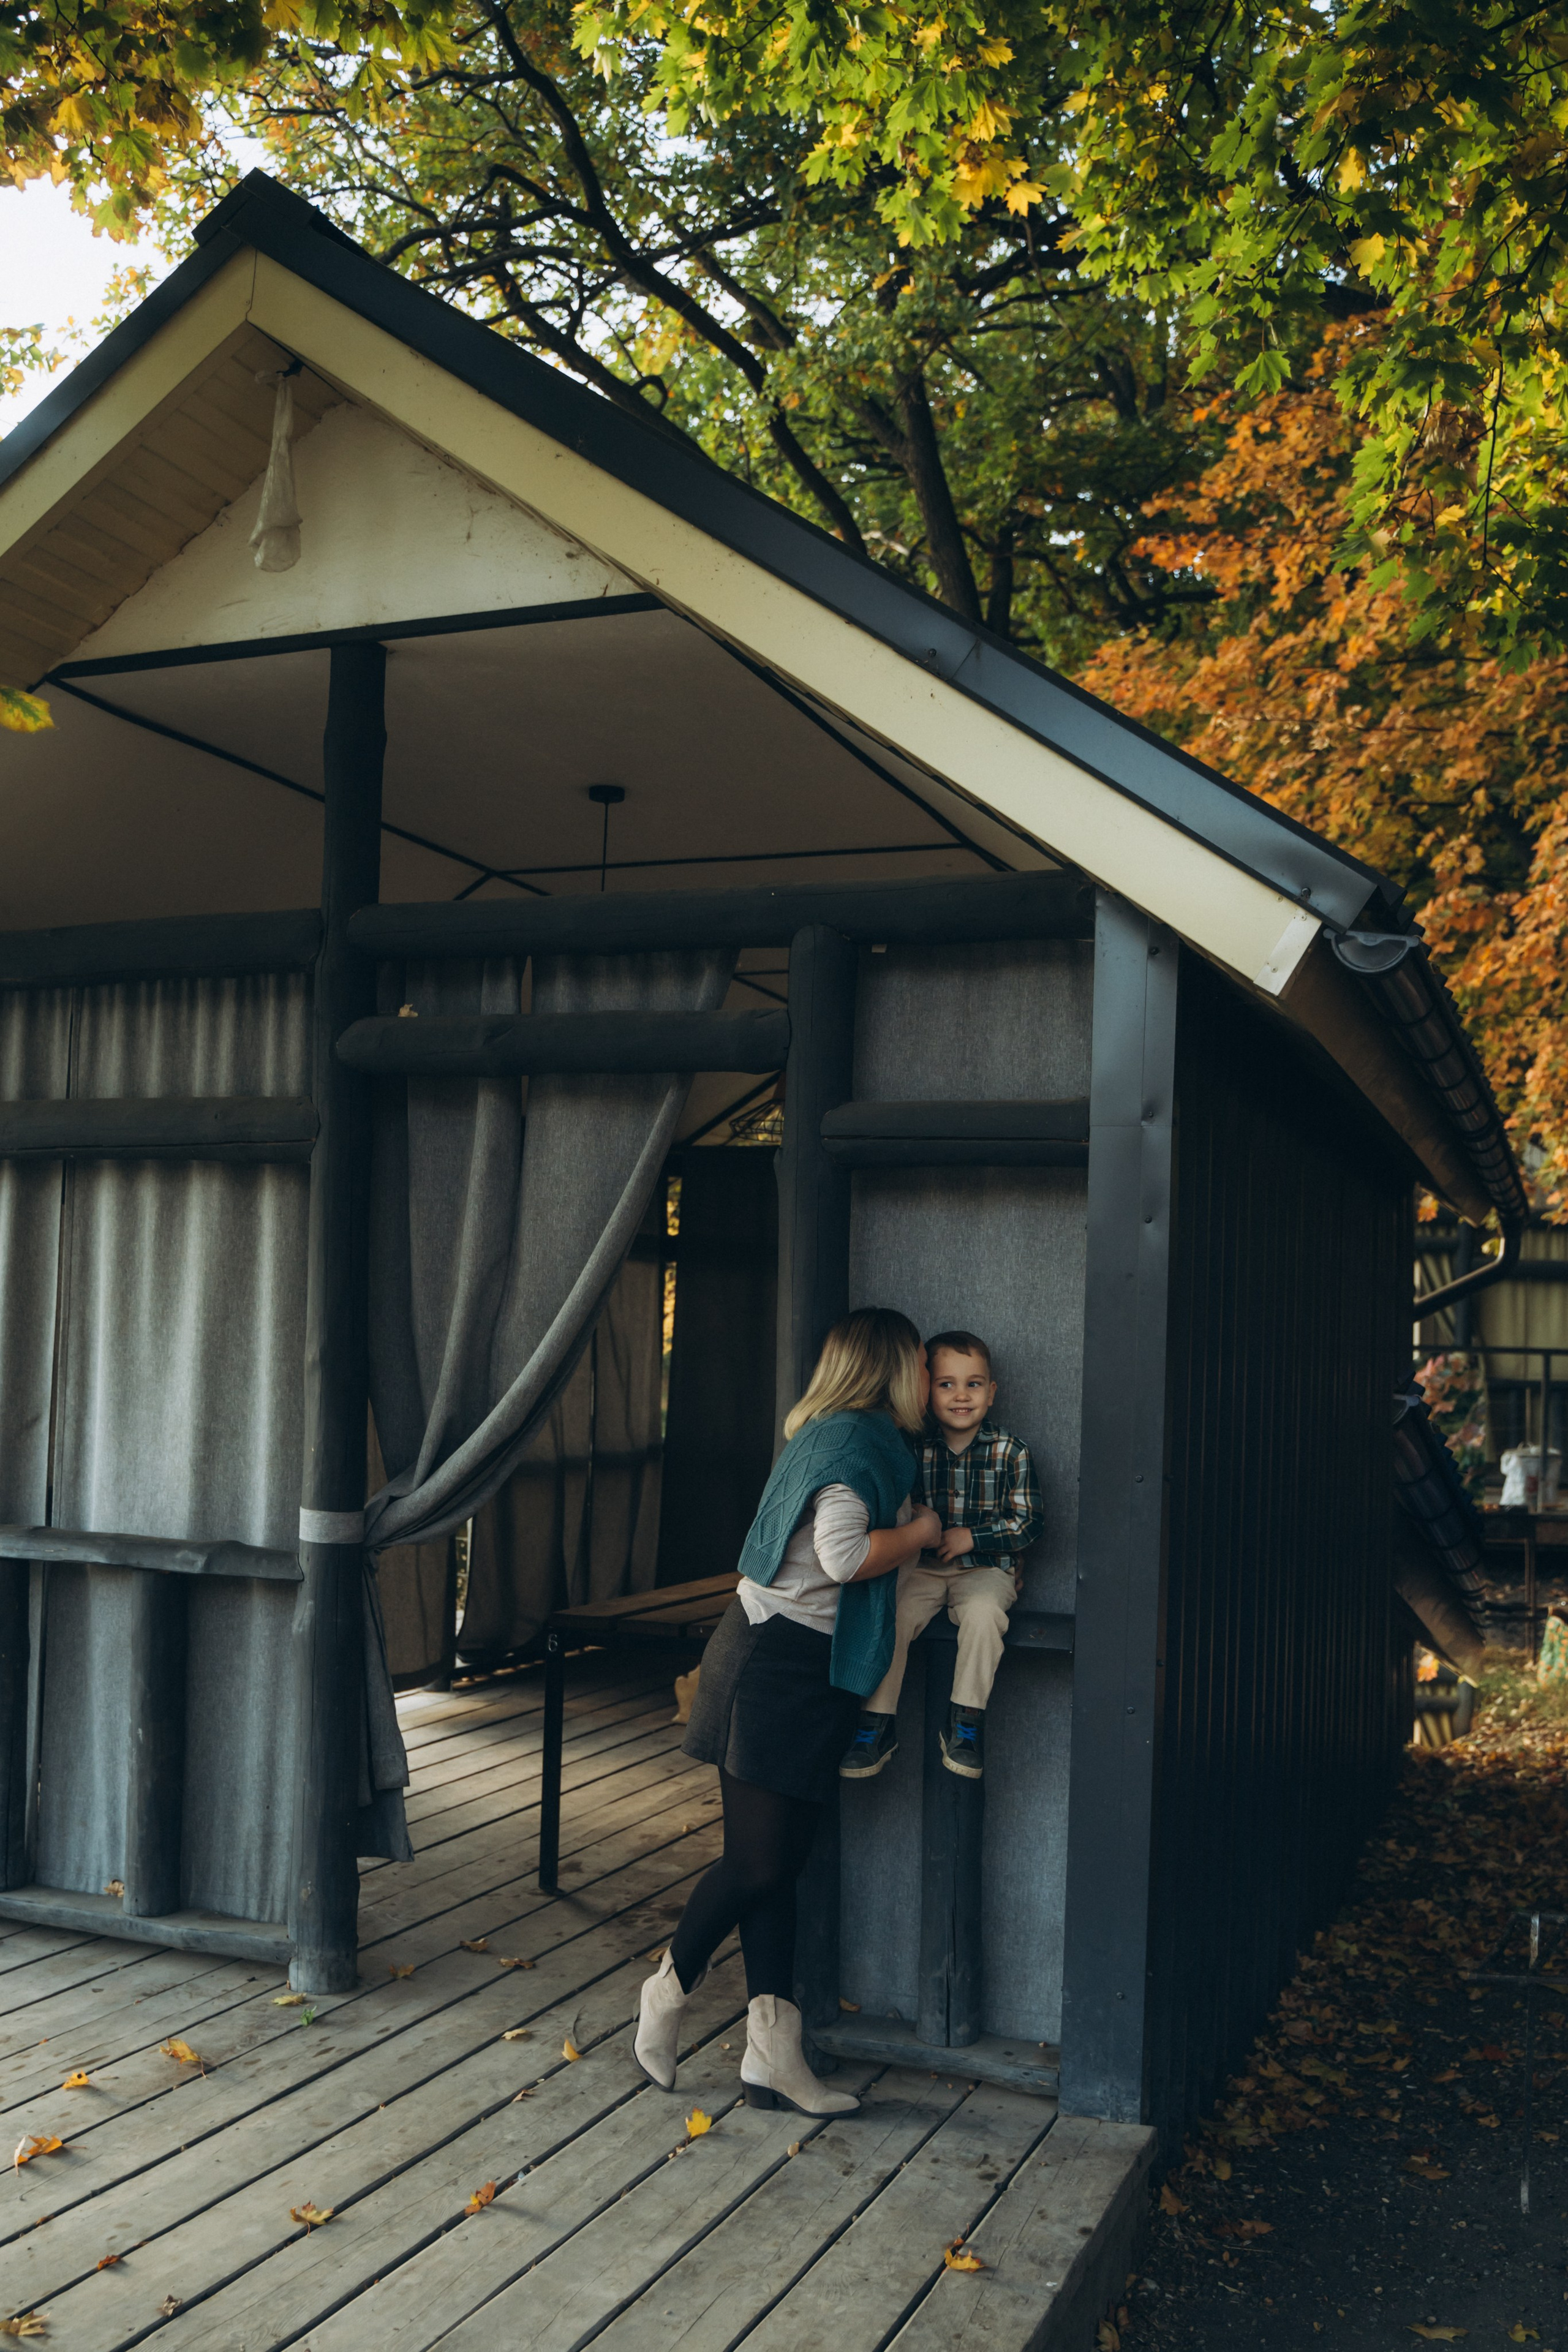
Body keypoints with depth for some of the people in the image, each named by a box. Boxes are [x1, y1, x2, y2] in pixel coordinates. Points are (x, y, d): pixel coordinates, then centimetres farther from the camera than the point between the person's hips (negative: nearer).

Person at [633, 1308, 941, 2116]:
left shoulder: (838, 1435, 17)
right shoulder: (858, 1439, -14)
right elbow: (843, 1554, -26)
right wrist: (921, 1532, -11)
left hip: (809, 1667, 10)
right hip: (782, 1664, -10)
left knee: (778, 1864, 9)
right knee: (758, 1863, -2)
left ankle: (774, 2053, 12)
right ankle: (670, 1987, 20)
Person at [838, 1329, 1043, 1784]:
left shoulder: (1010, 1452, -2)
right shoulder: (914, 1450, 1)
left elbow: (1028, 1521, -3)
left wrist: (971, 1536, -13)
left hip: (986, 1568, -2)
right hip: (921, 1567, 2)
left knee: (982, 1611, -33)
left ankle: (965, 1722, -18)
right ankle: (879, 1721, -10)